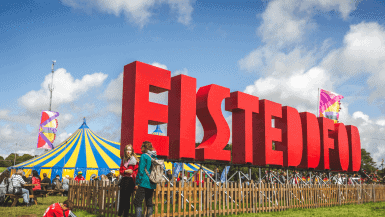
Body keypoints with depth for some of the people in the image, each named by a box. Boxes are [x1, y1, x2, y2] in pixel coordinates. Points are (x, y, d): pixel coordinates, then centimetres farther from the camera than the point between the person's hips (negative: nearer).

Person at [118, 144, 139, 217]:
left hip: (130, 180, -5)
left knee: (126, 198, -5)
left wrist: (134, 182, -15)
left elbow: (136, 172, -6)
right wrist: (126, 171, -7)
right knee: (122, 197, 5)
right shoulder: (123, 160, 16)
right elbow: (121, 170, 14)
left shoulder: (135, 160, -2)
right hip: (124, 179, 5)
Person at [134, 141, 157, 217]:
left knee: (137, 202, -2)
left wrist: (137, 183, -7)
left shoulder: (144, 156, -10)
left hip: (144, 183, -7)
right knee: (149, 203, 12)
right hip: (152, 184, 7)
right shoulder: (154, 157, 11)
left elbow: (141, 170, -13)